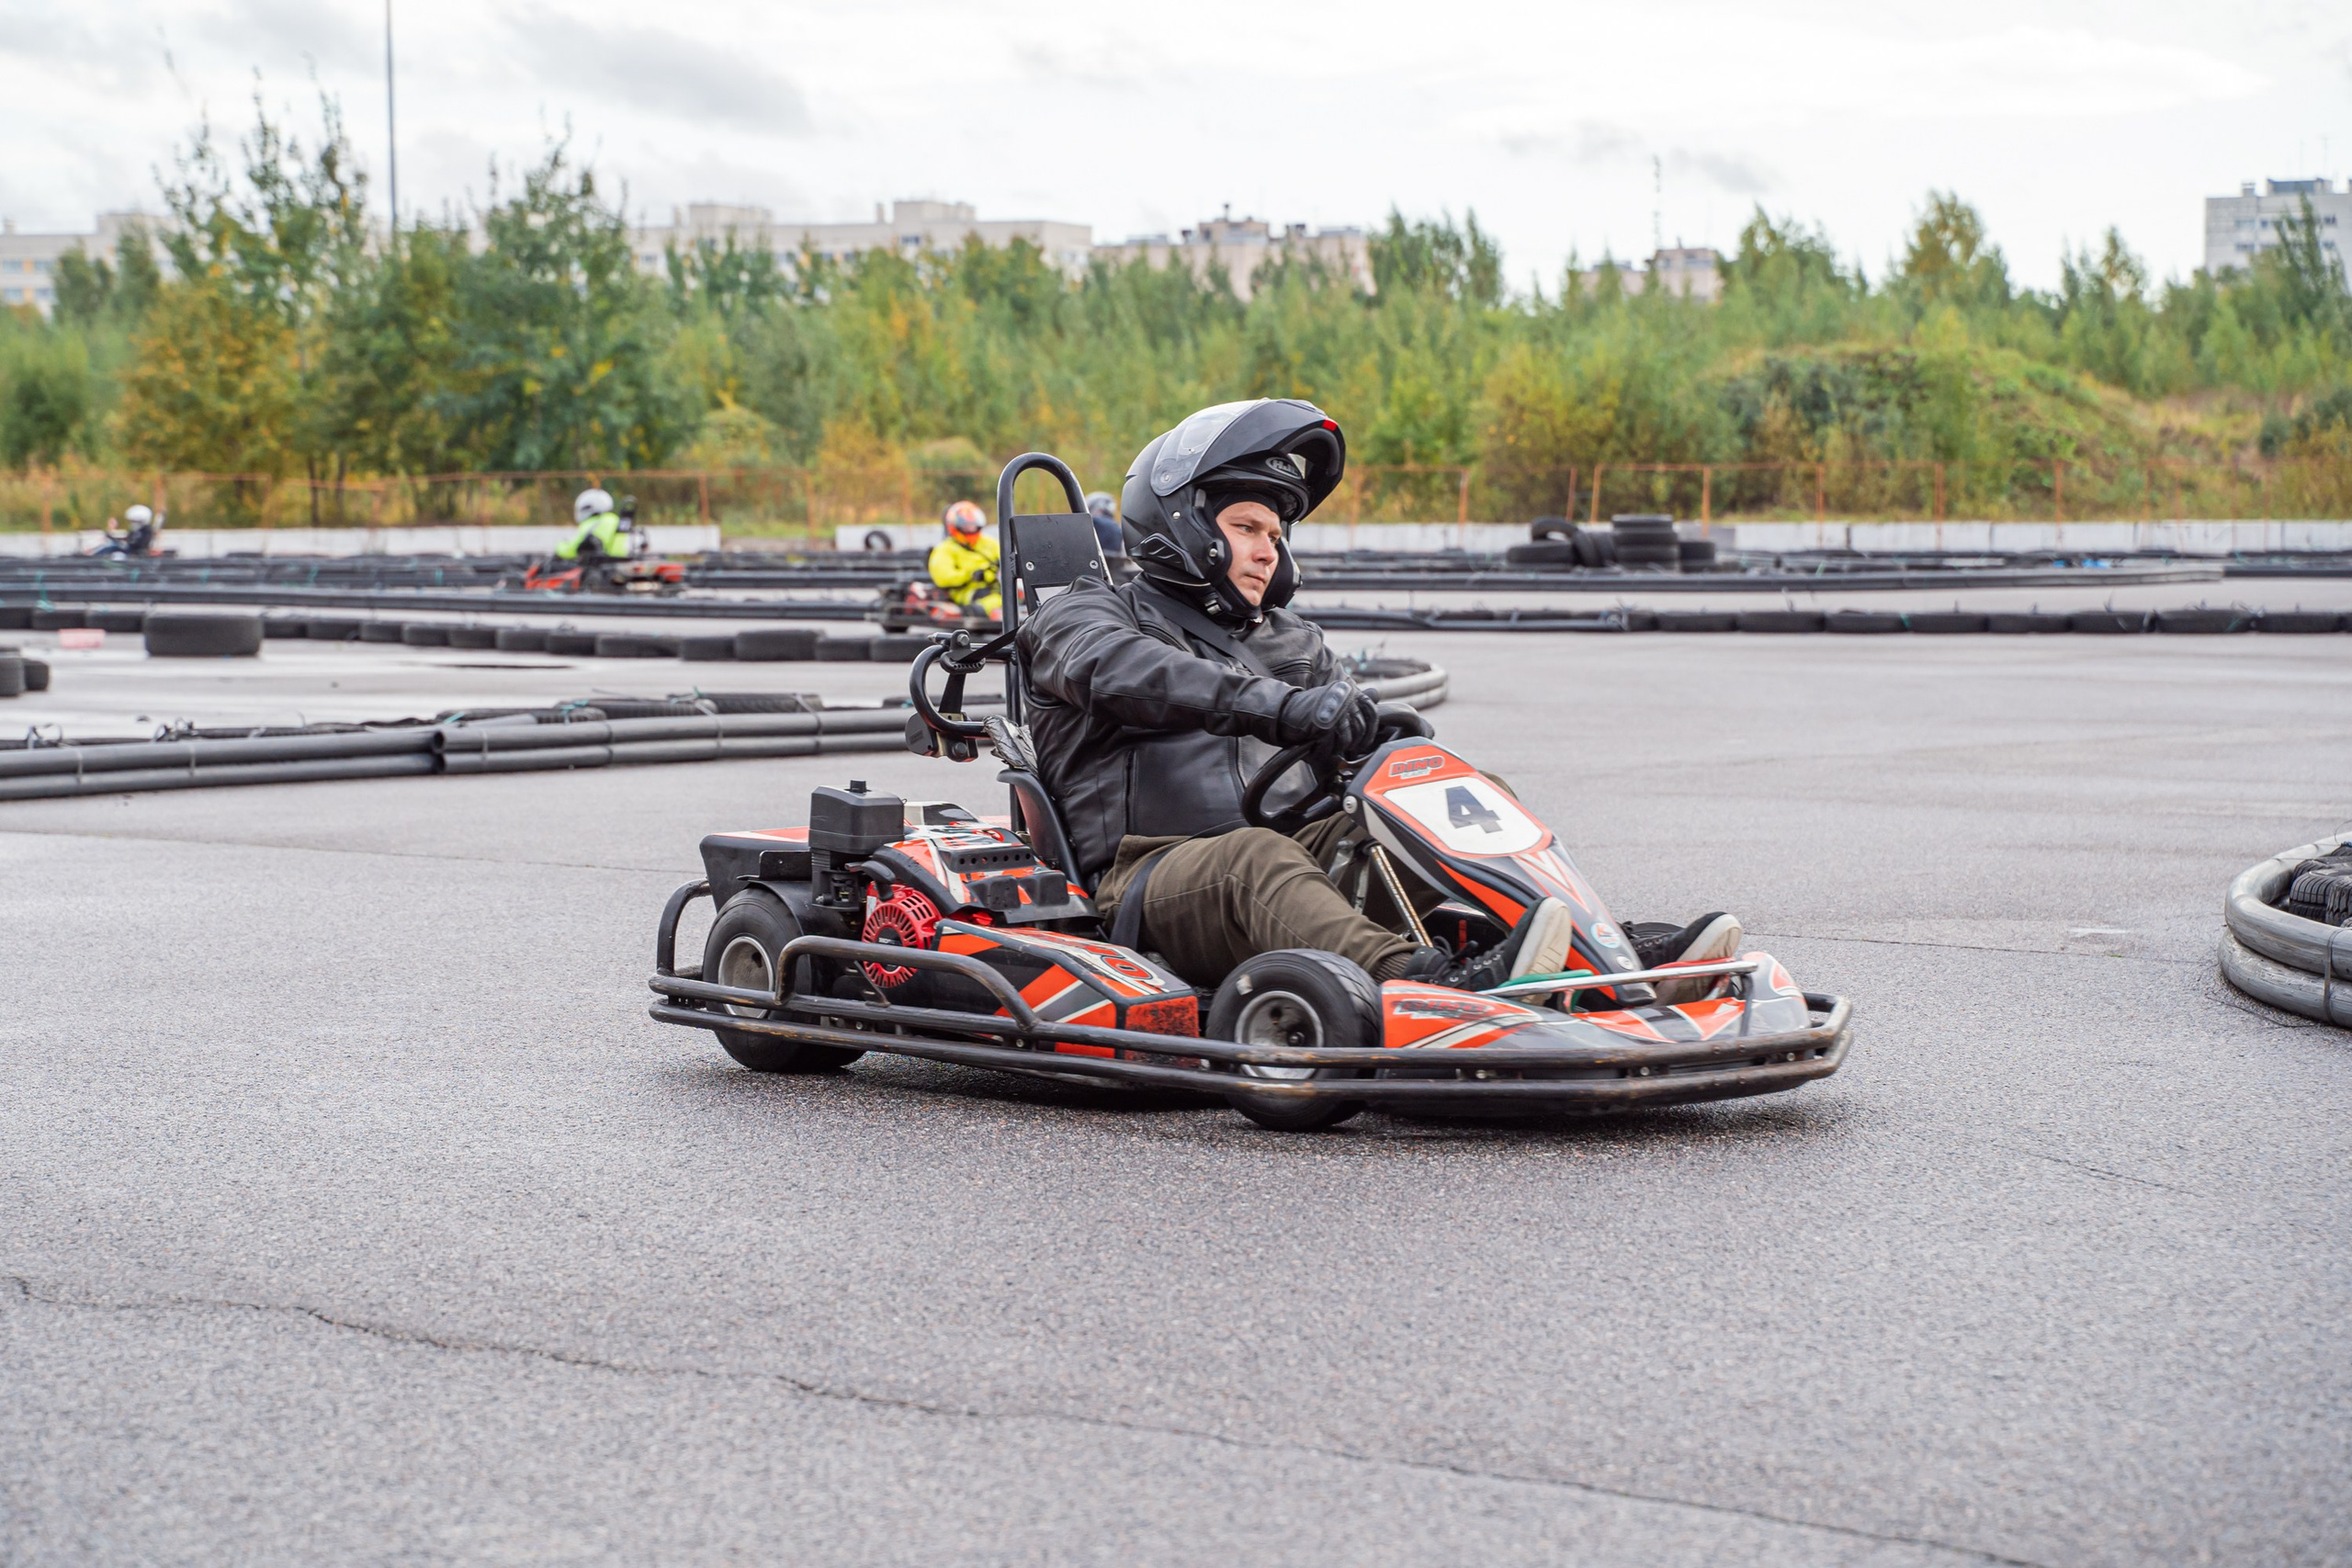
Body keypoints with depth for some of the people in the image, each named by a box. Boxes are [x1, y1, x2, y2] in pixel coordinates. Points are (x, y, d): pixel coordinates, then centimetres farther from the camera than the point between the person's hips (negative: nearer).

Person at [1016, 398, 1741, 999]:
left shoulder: (1289, 642, 28)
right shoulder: (1080, 617, 6)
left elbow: (1355, 723, 16)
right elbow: (1125, 673, -18)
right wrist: (1281, 706, -33)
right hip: (1149, 875, -6)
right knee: (1256, 860, -38)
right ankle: (1434, 985, -66)